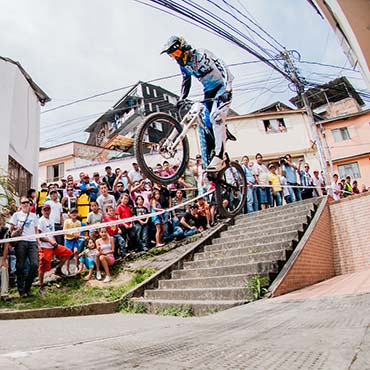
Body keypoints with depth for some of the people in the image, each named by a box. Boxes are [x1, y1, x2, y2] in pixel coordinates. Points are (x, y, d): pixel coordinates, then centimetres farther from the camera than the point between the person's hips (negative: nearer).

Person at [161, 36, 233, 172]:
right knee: (206, 125, 1)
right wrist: (181, 99, 4)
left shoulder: (202, 54, -19)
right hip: (208, 91, 8)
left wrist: (227, 89, -40)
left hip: (222, 87, -8)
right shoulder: (183, 65, 3)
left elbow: (223, 68, -28)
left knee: (216, 117, -27)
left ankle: (219, 158, -30)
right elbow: (186, 82, 17)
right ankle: (207, 160, 8)